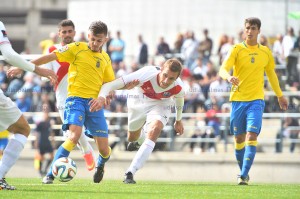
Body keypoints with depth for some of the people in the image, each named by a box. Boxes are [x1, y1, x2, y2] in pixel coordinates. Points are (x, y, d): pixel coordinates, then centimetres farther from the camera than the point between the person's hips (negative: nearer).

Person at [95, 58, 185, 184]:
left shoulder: (178, 87, -30)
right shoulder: (146, 75, -41)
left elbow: (179, 99, -1)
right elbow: (110, 85, -42)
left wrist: (178, 120, 15)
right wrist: (102, 97, -63)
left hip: (160, 105, 0)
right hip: (138, 101, 0)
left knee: (155, 130, -30)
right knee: (132, 137, 18)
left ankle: (130, 173, -30)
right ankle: (139, 141, 61)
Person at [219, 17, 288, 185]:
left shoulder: (265, 52, 8)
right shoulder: (237, 49, -1)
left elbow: (271, 73, 22)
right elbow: (223, 69, -13)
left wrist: (280, 96, 29)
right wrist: (229, 77, -37)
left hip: (256, 100, 0)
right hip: (238, 99, 0)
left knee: (251, 136, -16)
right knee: (239, 138, 7)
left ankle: (244, 175, -20)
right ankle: (244, 172, 25)